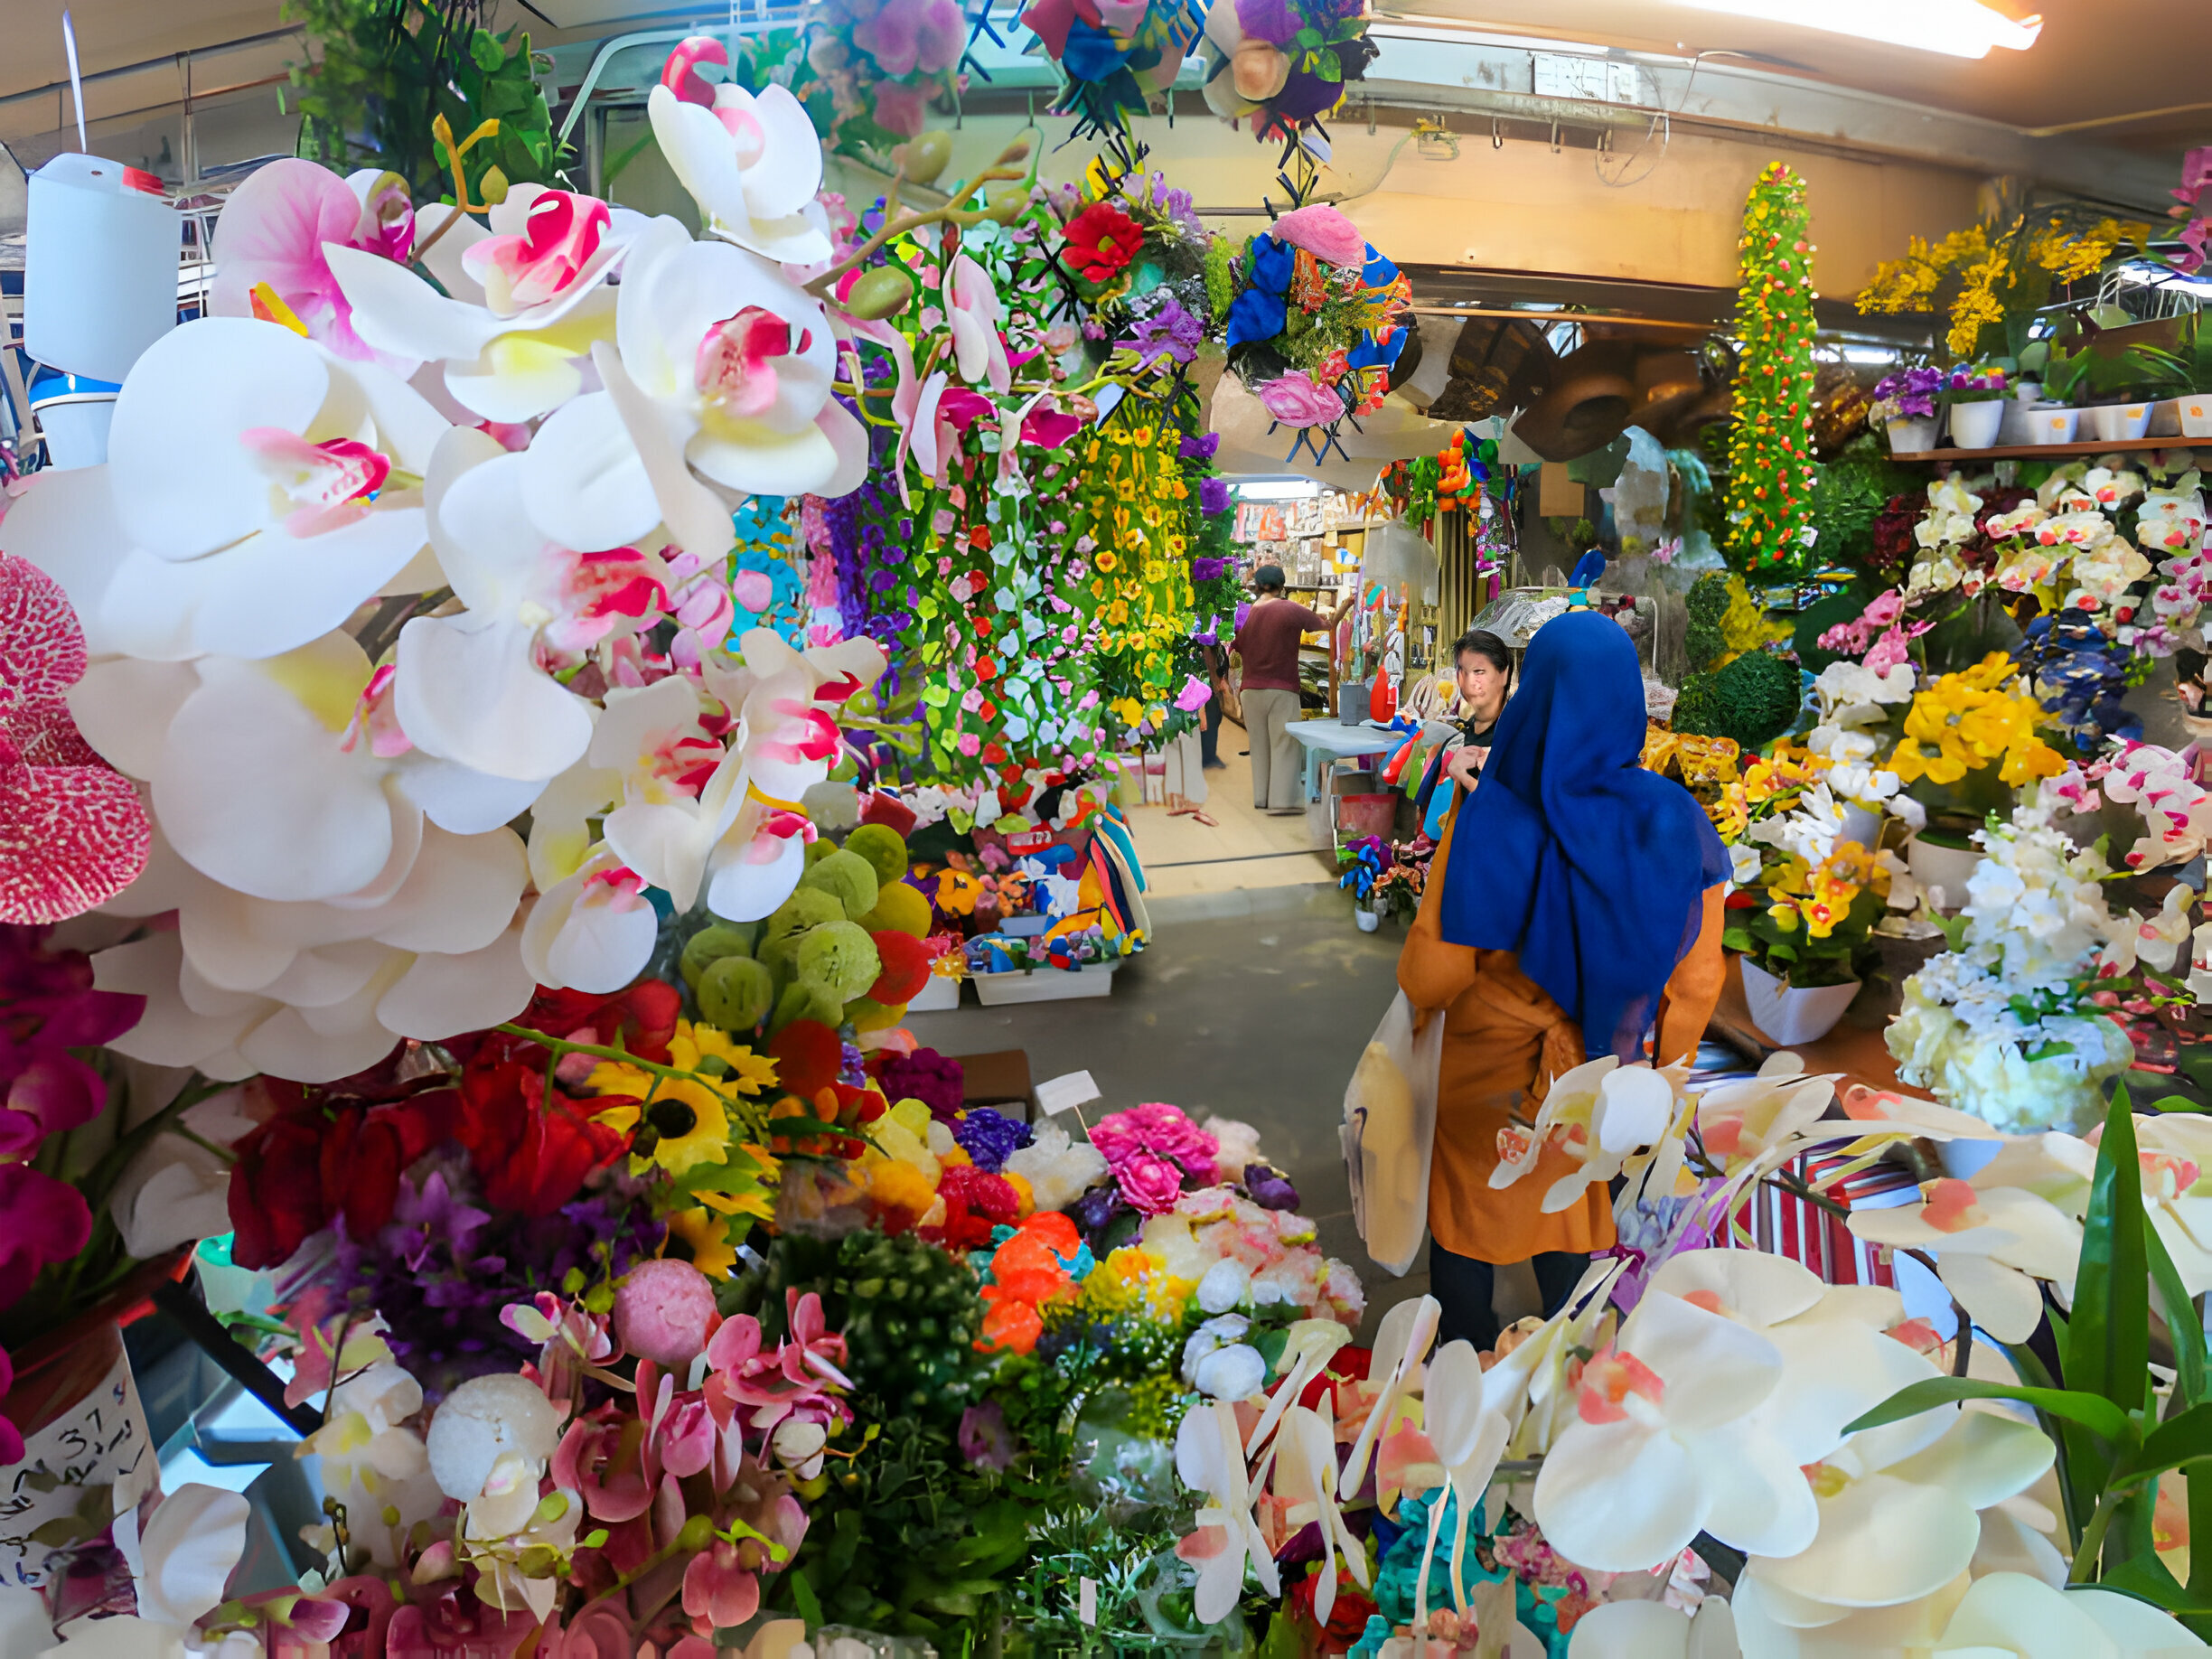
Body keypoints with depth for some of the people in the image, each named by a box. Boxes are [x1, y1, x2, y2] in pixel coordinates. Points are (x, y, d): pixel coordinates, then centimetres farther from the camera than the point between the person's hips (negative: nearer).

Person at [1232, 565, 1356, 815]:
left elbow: (1233, 654, 6)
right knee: (1284, 745, 0)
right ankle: (1282, 800, -4)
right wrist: (1347, 603, 15)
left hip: (1251, 691, 4)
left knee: (1259, 746, 11)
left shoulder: (1244, 614, 2)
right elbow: (1329, 625, 4)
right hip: (1282, 691, -4)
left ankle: (1261, 798, 15)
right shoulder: (1290, 610, -7)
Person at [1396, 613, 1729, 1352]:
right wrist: (1668, 1074, 8)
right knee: (1570, 1212, 28)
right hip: (1592, 1086, 3)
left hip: (1483, 1073, -3)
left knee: (1467, 1217, 22)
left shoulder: (1488, 819, -30)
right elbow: (1696, 979, -9)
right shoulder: (1673, 824, -19)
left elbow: (1438, 966, -24)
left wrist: (1418, 997, 0)